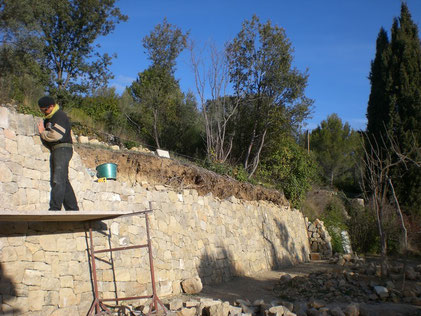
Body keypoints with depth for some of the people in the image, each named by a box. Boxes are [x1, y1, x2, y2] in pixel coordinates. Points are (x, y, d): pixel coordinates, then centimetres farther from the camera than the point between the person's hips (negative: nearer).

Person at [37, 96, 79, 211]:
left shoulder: (60, 116, -10)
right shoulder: (48, 118, 22)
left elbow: (56, 135, -21)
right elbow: (47, 134, 23)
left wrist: (42, 133, -6)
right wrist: (42, 131, 2)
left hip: (63, 149, -10)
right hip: (55, 150, 10)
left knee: (58, 180, -17)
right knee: (63, 181, 8)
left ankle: (55, 208, -22)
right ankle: (72, 208, 12)